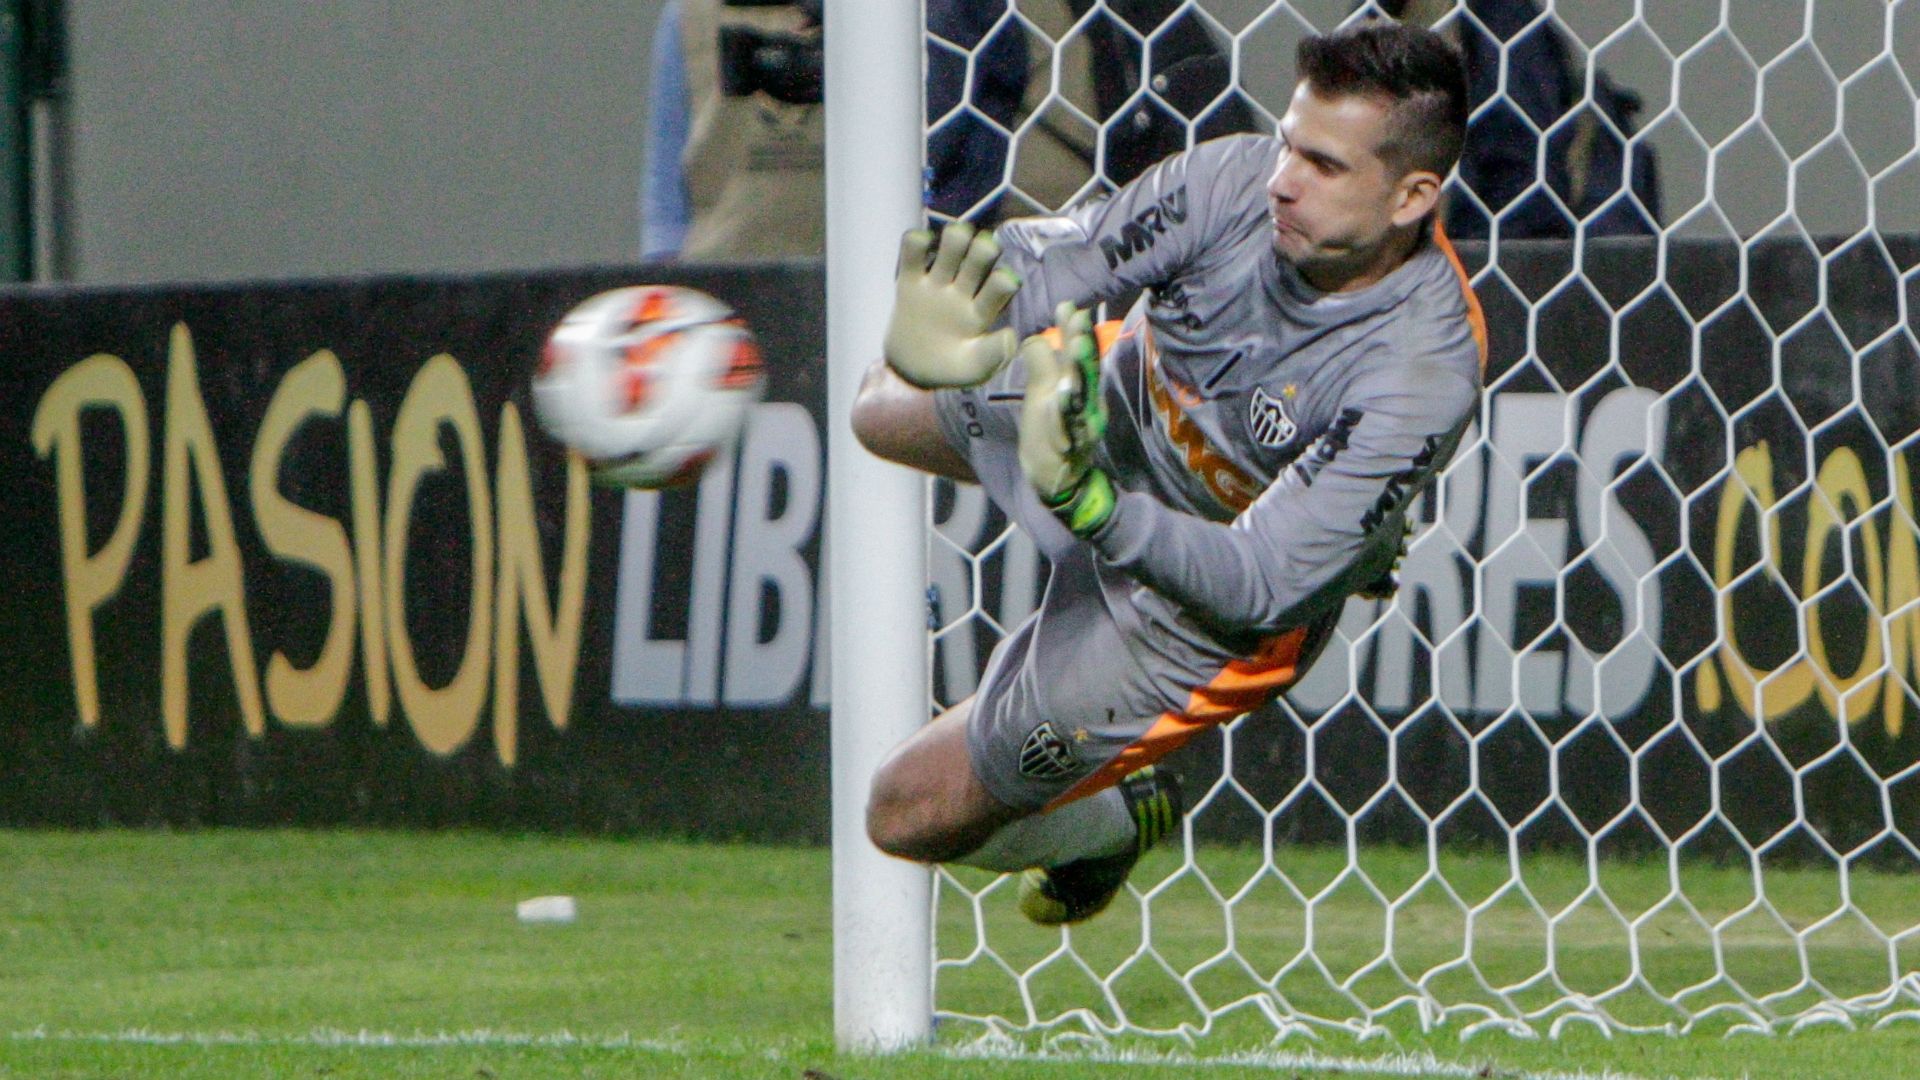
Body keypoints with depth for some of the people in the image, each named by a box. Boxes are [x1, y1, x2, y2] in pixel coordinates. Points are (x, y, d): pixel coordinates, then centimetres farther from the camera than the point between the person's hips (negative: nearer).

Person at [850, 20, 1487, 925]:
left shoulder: (1421, 377, -40)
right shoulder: (1242, 182, -29)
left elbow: (1259, 585, -40)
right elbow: (1035, 260, -29)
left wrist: (1092, 505, -56)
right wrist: (938, 342, -53)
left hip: (1196, 607, -5)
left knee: (909, 816, 2)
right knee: (882, 411, 35)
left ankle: (1125, 817, 32)